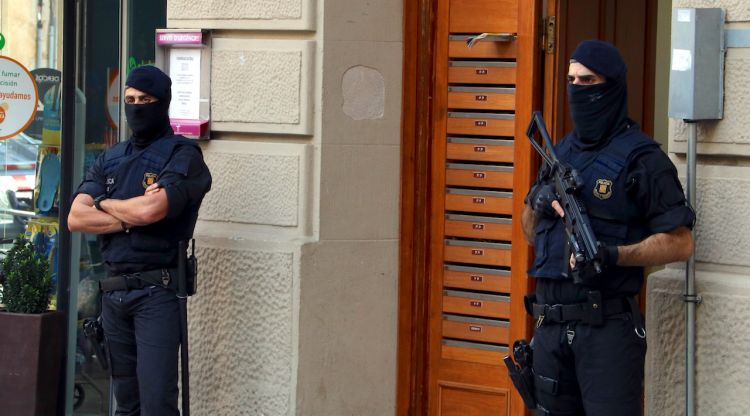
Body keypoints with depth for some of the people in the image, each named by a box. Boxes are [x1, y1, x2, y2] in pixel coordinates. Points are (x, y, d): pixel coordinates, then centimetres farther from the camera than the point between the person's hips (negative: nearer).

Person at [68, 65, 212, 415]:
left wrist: (103, 204, 0)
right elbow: (76, 219, 4)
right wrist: (130, 216, -9)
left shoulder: (182, 154, -2)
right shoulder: (110, 159, 16)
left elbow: (152, 209, -18)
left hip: (156, 291, -6)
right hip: (113, 291, 6)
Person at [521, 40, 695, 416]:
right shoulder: (560, 152, 16)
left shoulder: (641, 159, -6)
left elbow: (680, 243, -10)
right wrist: (537, 201, 1)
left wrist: (613, 255, -22)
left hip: (607, 325, -7)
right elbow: (531, 233, 23)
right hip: (552, 324, 7)